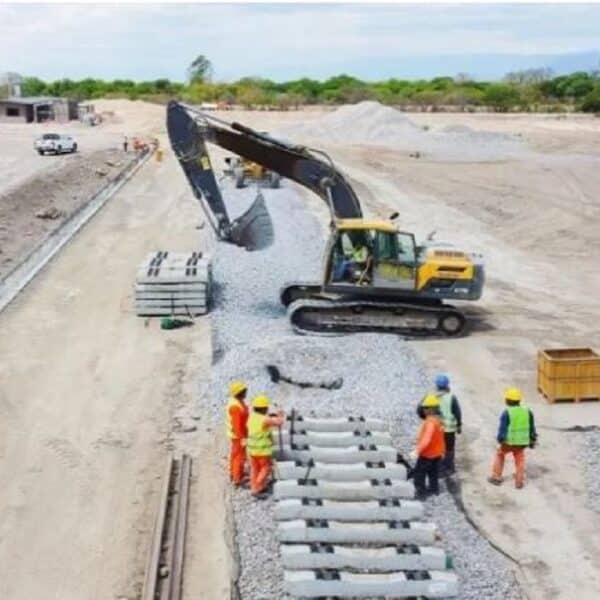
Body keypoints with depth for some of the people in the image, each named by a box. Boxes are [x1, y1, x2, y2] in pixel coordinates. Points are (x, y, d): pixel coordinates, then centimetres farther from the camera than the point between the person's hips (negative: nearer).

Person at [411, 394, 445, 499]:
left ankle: (420, 492, 4)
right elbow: (441, 438, 13)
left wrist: (417, 451, -36)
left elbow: (426, 439, -35)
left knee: (419, 474, 1)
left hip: (427, 454, -9)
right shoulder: (438, 420, 3)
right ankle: (434, 488, 38)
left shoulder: (430, 422, -28)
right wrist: (442, 450, 24)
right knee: (433, 473, 25)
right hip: (437, 454, 9)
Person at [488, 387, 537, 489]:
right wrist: (532, 440, 18)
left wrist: (500, 441, -8)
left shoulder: (506, 413, -15)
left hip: (508, 441, -3)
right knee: (520, 460, 16)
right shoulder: (527, 412, 0)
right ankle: (519, 482, 15)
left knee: (499, 454, 20)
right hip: (521, 442, 3)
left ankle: (496, 477, 24)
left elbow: (502, 428, -16)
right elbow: (532, 428, 8)